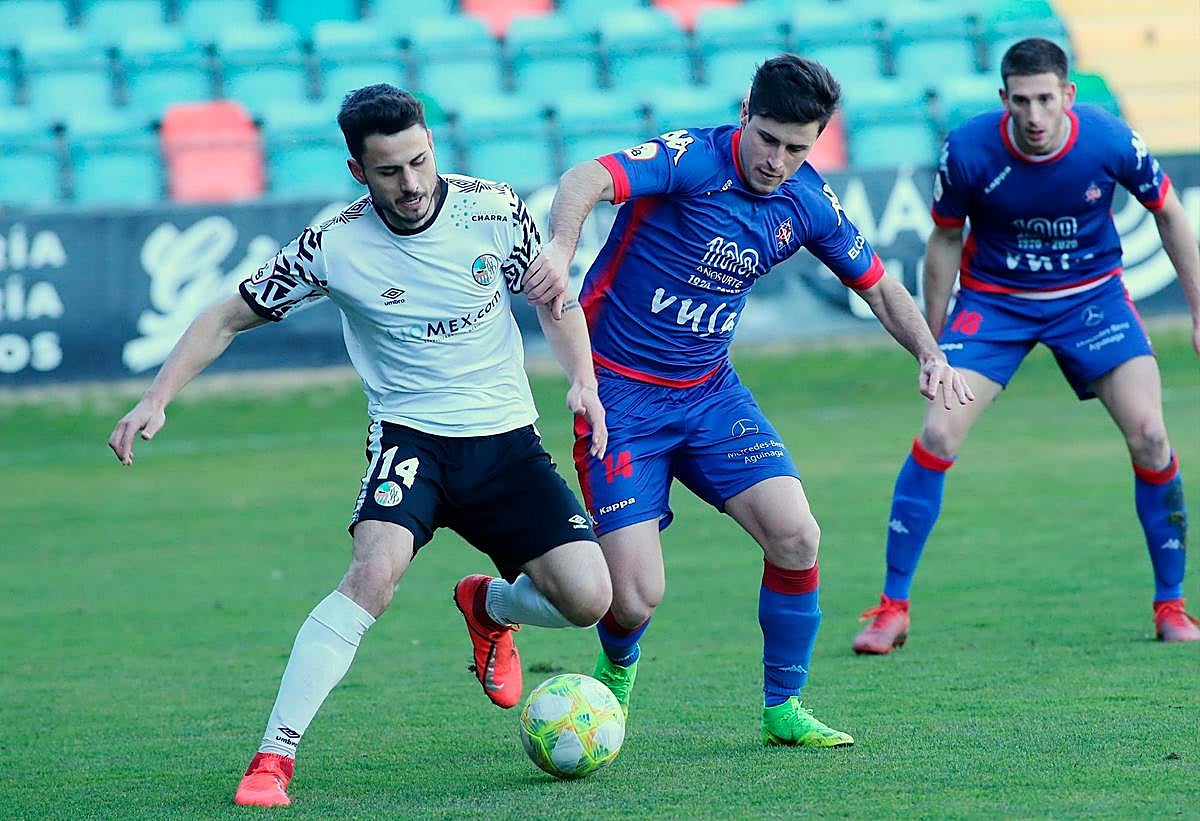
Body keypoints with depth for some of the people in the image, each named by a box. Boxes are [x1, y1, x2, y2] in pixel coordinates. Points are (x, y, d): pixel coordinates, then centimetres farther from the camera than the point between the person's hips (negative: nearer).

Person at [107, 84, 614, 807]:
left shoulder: (494, 210, -8)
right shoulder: (335, 247, -12)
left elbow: (554, 298, 9)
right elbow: (228, 319, 0)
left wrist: (584, 382, -7)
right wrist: (157, 400, -10)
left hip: (506, 438, 2)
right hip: (410, 438, -2)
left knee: (589, 598, -13)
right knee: (377, 570, -32)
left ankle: (489, 607, 24)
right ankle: (274, 757, -27)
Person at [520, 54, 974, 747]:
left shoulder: (809, 202, -1)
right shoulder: (693, 159, -20)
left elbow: (878, 286, 13)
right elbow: (588, 180, -37)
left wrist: (932, 355, -5)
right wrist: (561, 248, -59)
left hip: (711, 392, 5)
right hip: (620, 395, -5)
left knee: (795, 536, -13)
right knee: (636, 598, -12)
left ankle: (782, 709, 7)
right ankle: (618, 668, 26)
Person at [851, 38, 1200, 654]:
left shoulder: (1110, 141, -20)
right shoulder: (969, 151, -22)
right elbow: (945, 240, -4)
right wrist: (931, 341, 1)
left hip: (1091, 295, 1)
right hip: (993, 299, -1)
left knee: (1149, 436, -12)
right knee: (937, 436, -14)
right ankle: (892, 608, -2)